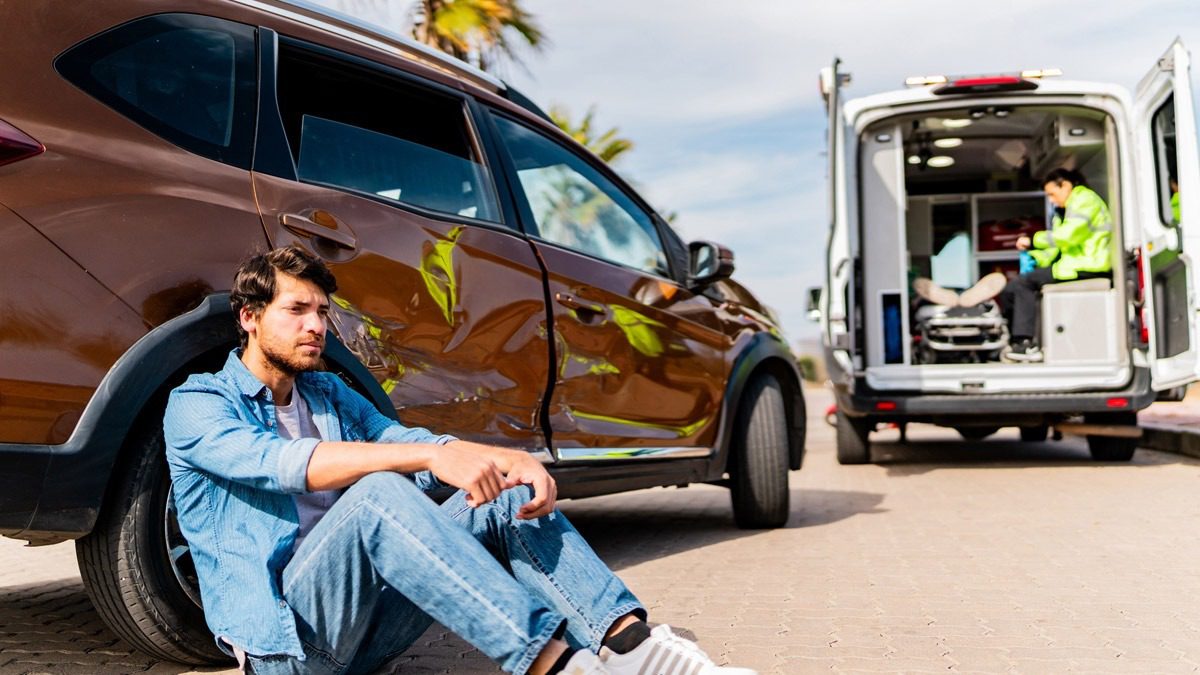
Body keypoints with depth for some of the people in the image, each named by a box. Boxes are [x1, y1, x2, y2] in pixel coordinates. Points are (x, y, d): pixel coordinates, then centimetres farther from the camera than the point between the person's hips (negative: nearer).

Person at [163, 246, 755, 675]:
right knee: (379, 493, -34)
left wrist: (508, 459, -18)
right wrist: (432, 455, -36)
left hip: (364, 621, 6)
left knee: (507, 493, -12)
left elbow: (402, 440, 4)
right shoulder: (197, 405, -3)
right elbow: (280, 462, -24)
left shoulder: (326, 392, 18)